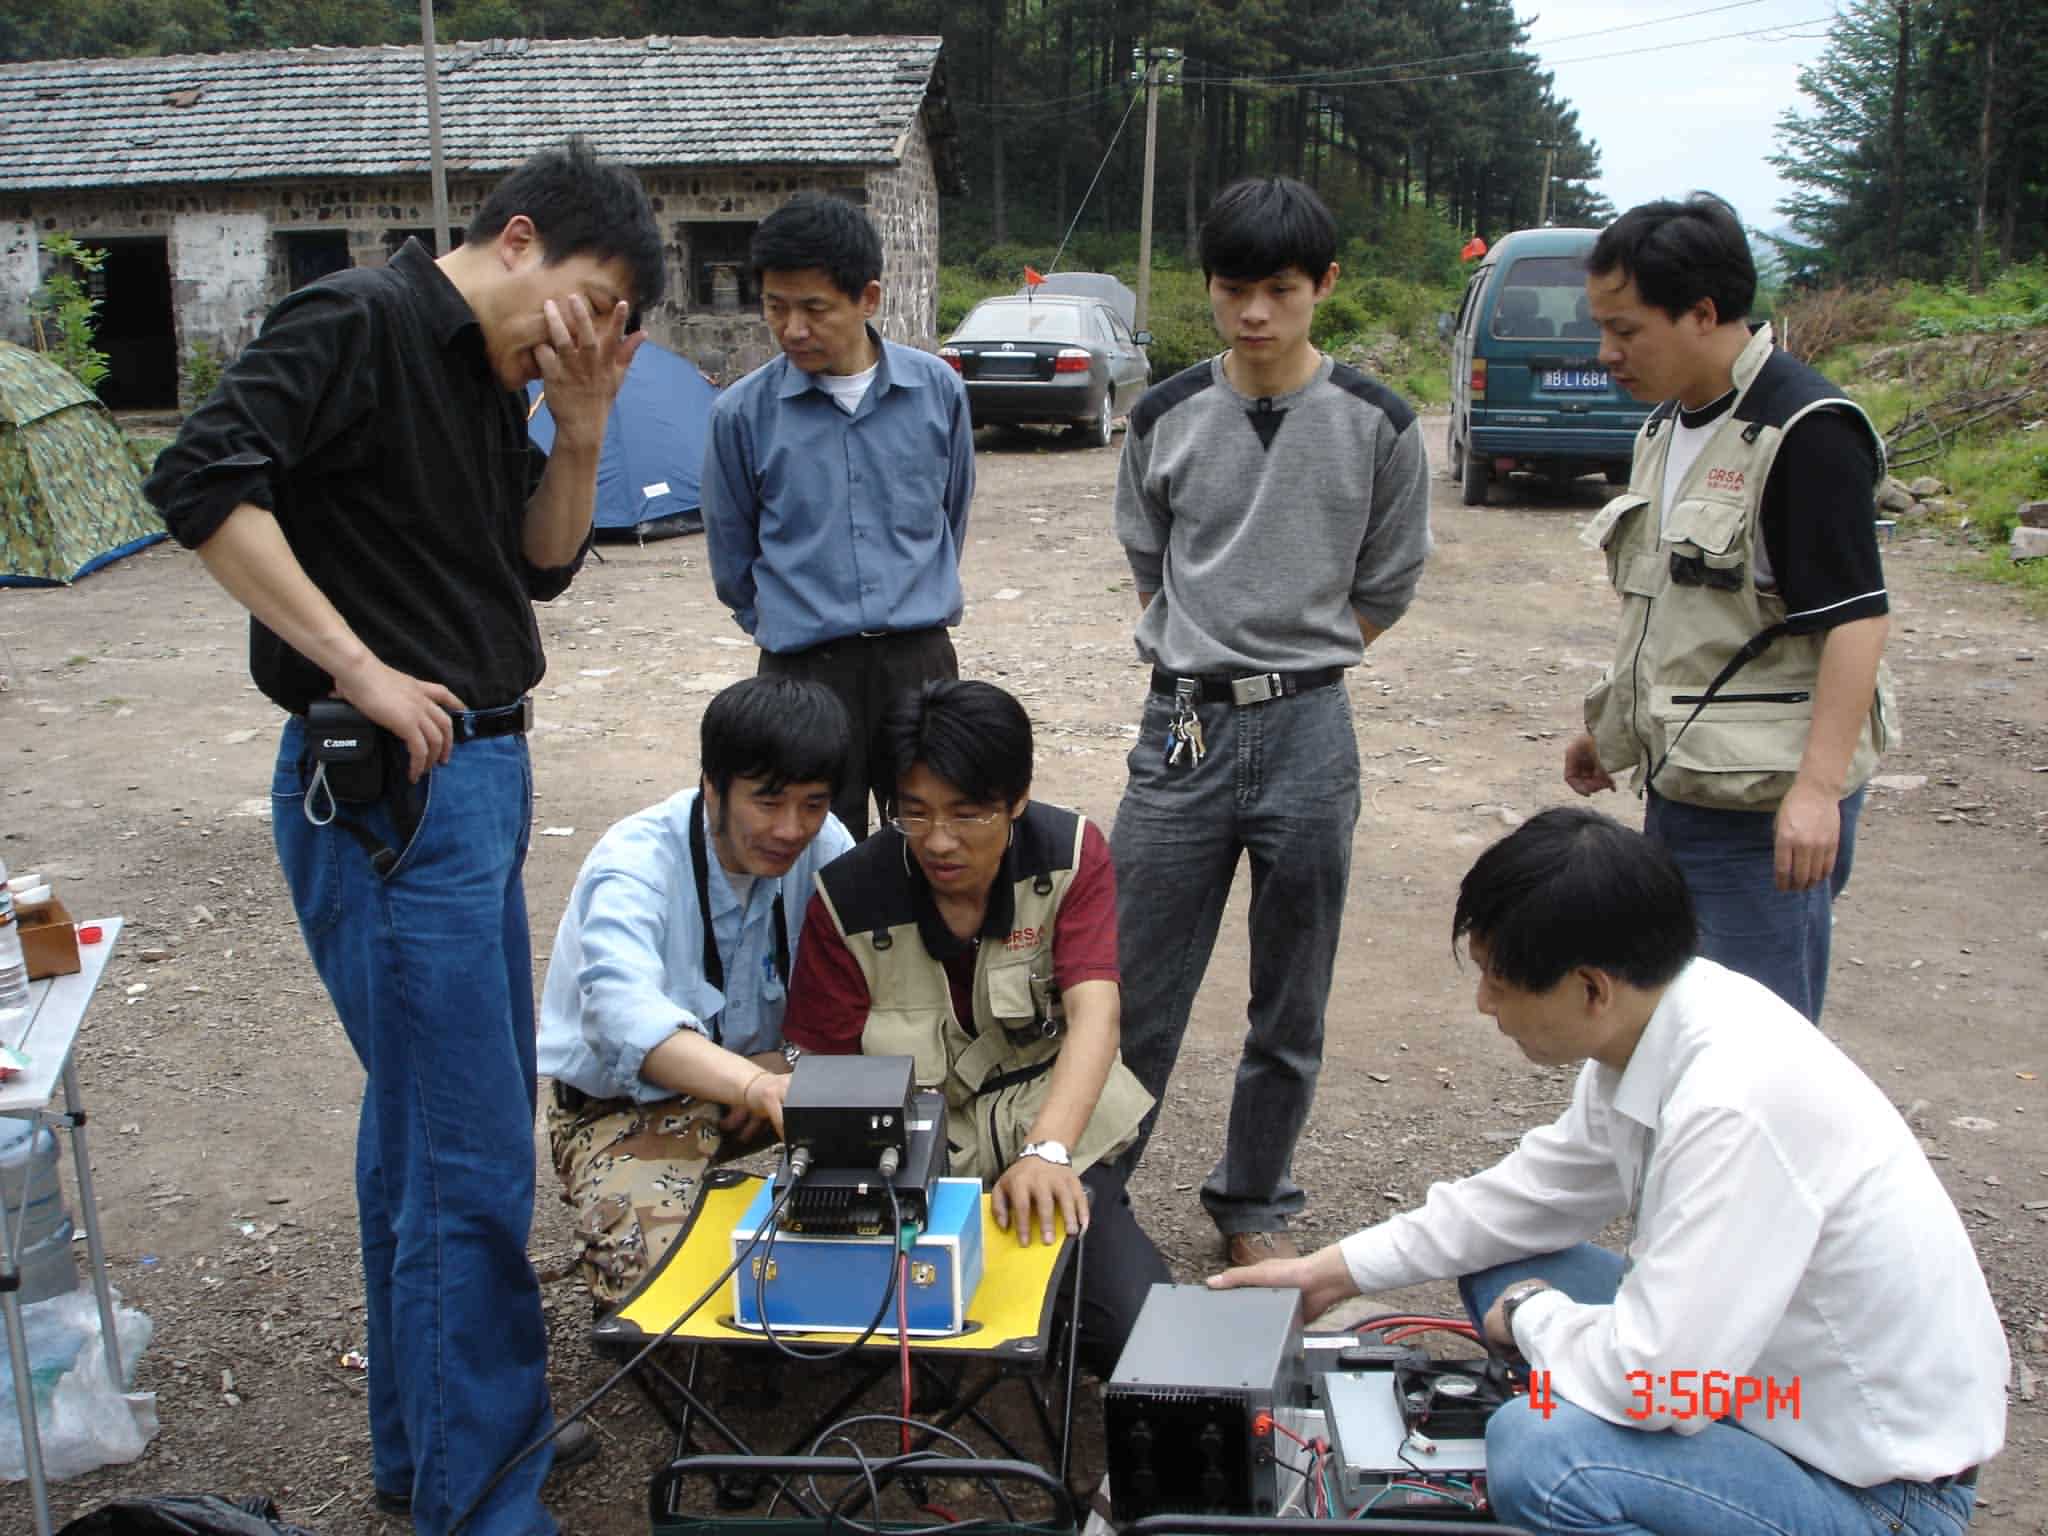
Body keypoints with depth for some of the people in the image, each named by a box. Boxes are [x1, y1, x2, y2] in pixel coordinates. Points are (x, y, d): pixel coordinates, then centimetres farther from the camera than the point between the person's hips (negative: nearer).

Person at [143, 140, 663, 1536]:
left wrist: (582, 427, 0)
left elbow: (543, 563, 16)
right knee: (473, 1165, -6)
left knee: (430, 1124, 19)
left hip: (478, 776, 10)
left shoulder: (489, 374, 13)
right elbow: (203, 480, -23)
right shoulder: (361, 322, -12)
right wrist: (360, 669, -23)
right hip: (388, 793, -10)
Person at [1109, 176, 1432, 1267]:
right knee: (1134, 997, 5)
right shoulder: (1165, 419, 3)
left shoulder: (1377, 426, -2)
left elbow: (1385, 592, 7)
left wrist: (1289, 662, 5)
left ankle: (1254, 1201, 30)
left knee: (1291, 1011, 11)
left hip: (1309, 735, 0)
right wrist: (1215, 659, 6)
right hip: (1183, 728, 1)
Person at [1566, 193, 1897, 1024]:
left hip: (1768, 801, -9)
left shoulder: (1805, 430, -16)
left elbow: (1855, 617, -20)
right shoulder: (1668, 424, 12)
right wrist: (1612, 729, 23)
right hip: (1680, 784, 9)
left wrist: (1819, 785, -26)